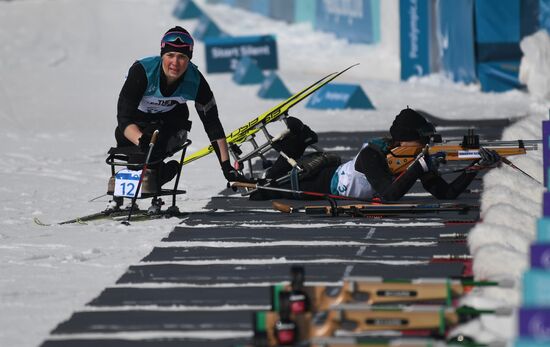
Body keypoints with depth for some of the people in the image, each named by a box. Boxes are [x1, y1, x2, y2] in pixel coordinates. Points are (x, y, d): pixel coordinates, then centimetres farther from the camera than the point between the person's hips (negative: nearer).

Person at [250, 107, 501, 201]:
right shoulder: (372, 155, -40)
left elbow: (447, 193, -22)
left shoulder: (417, 158, -20)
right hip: (325, 182, -6)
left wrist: (474, 168, -37)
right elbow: (389, 195, -51)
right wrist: (420, 167, -53)